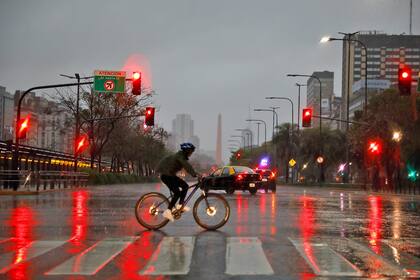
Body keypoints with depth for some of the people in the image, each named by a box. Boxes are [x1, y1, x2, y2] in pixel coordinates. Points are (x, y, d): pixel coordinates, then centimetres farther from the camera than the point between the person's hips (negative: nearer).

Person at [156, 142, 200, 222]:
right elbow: (187, 166, -33)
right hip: (166, 175, -10)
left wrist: (196, 174, 3)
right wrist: (196, 174, -41)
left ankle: (180, 205, 12)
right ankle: (168, 211, -15)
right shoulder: (179, 156, -21)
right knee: (177, 192, -17)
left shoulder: (182, 157, 9)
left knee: (185, 186, 5)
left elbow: (188, 167, 11)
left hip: (171, 174, 10)